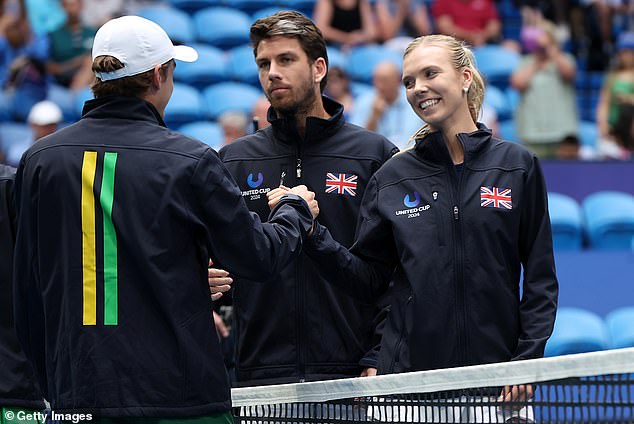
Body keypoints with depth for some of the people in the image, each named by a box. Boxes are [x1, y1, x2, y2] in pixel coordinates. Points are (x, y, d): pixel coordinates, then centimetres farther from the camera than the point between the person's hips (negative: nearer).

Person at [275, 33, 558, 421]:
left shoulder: (519, 166, 3)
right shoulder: (393, 178, 6)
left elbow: (540, 276, 3)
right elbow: (368, 278, 6)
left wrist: (528, 358, -6)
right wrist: (313, 234, -7)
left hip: (495, 374, -1)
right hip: (408, 373, 1)